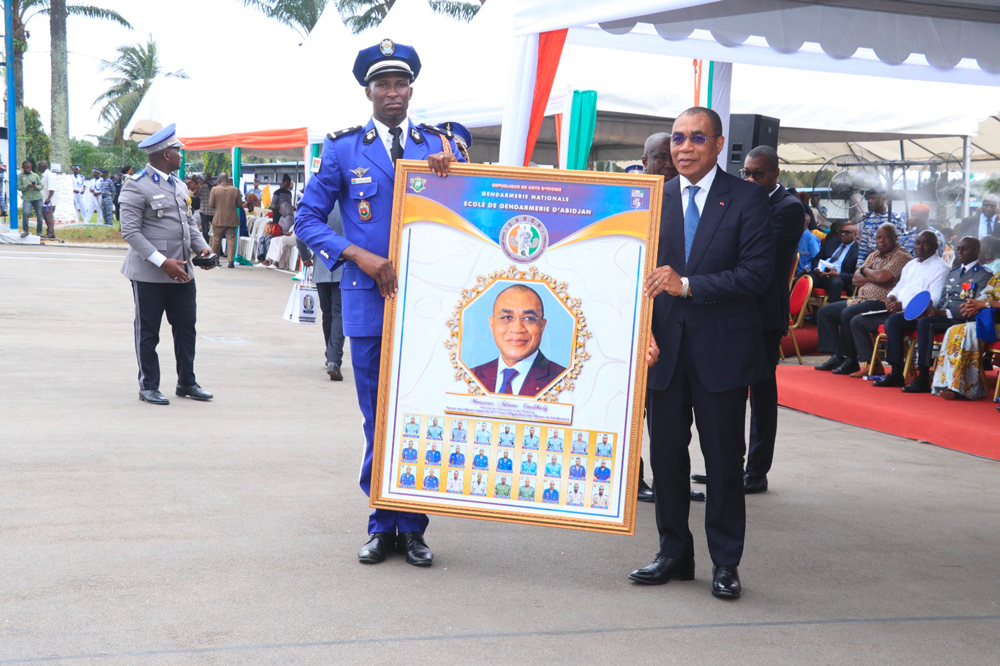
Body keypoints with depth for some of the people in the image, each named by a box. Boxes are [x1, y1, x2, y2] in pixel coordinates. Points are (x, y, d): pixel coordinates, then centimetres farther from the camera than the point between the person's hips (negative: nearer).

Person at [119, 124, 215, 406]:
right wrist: (162, 261, -22)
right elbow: (130, 231, -16)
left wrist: (202, 247, 3)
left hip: (182, 273, 7)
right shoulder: (137, 186, -11)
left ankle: (187, 383, 23)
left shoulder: (179, 185, 14)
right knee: (148, 332, 5)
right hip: (149, 275, -7)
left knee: (186, 327, 11)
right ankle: (148, 386, 16)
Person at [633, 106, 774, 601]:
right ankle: (674, 554, 23)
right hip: (665, 349, 3)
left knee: (724, 460, 5)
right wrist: (645, 332, -7)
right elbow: (641, 275, 7)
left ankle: (726, 562, 17)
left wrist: (688, 285, -17)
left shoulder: (747, 198, -2)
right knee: (666, 454, 9)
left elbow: (757, 273, -10)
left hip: (722, 350, -3)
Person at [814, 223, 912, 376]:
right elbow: (856, 279, 12)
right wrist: (874, 278, -7)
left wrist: (866, 271, -1)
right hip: (860, 299, 10)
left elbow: (882, 276, -22)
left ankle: (851, 360, -21)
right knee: (825, 311, 6)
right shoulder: (874, 255, 20)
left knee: (848, 314, -33)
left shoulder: (901, 256, -7)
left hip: (880, 302, -10)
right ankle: (836, 356, -2)